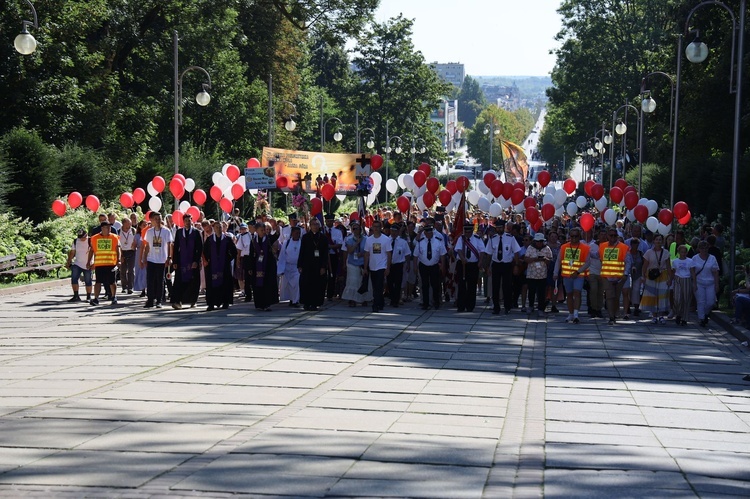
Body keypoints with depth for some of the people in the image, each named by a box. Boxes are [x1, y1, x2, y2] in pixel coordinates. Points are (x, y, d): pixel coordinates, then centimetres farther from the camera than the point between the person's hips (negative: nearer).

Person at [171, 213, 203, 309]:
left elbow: (200, 248, -1)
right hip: (181, 261, 1)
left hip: (193, 261, -1)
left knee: (193, 282, 3)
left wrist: (196, 261, -9)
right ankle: (177, 301, -11)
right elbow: (175, 247, 7)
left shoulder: (196, 232, 2)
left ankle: (193, 301, 17)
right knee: (179, 282, -6)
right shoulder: (179, 232, 7)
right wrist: (174, 262, 1)